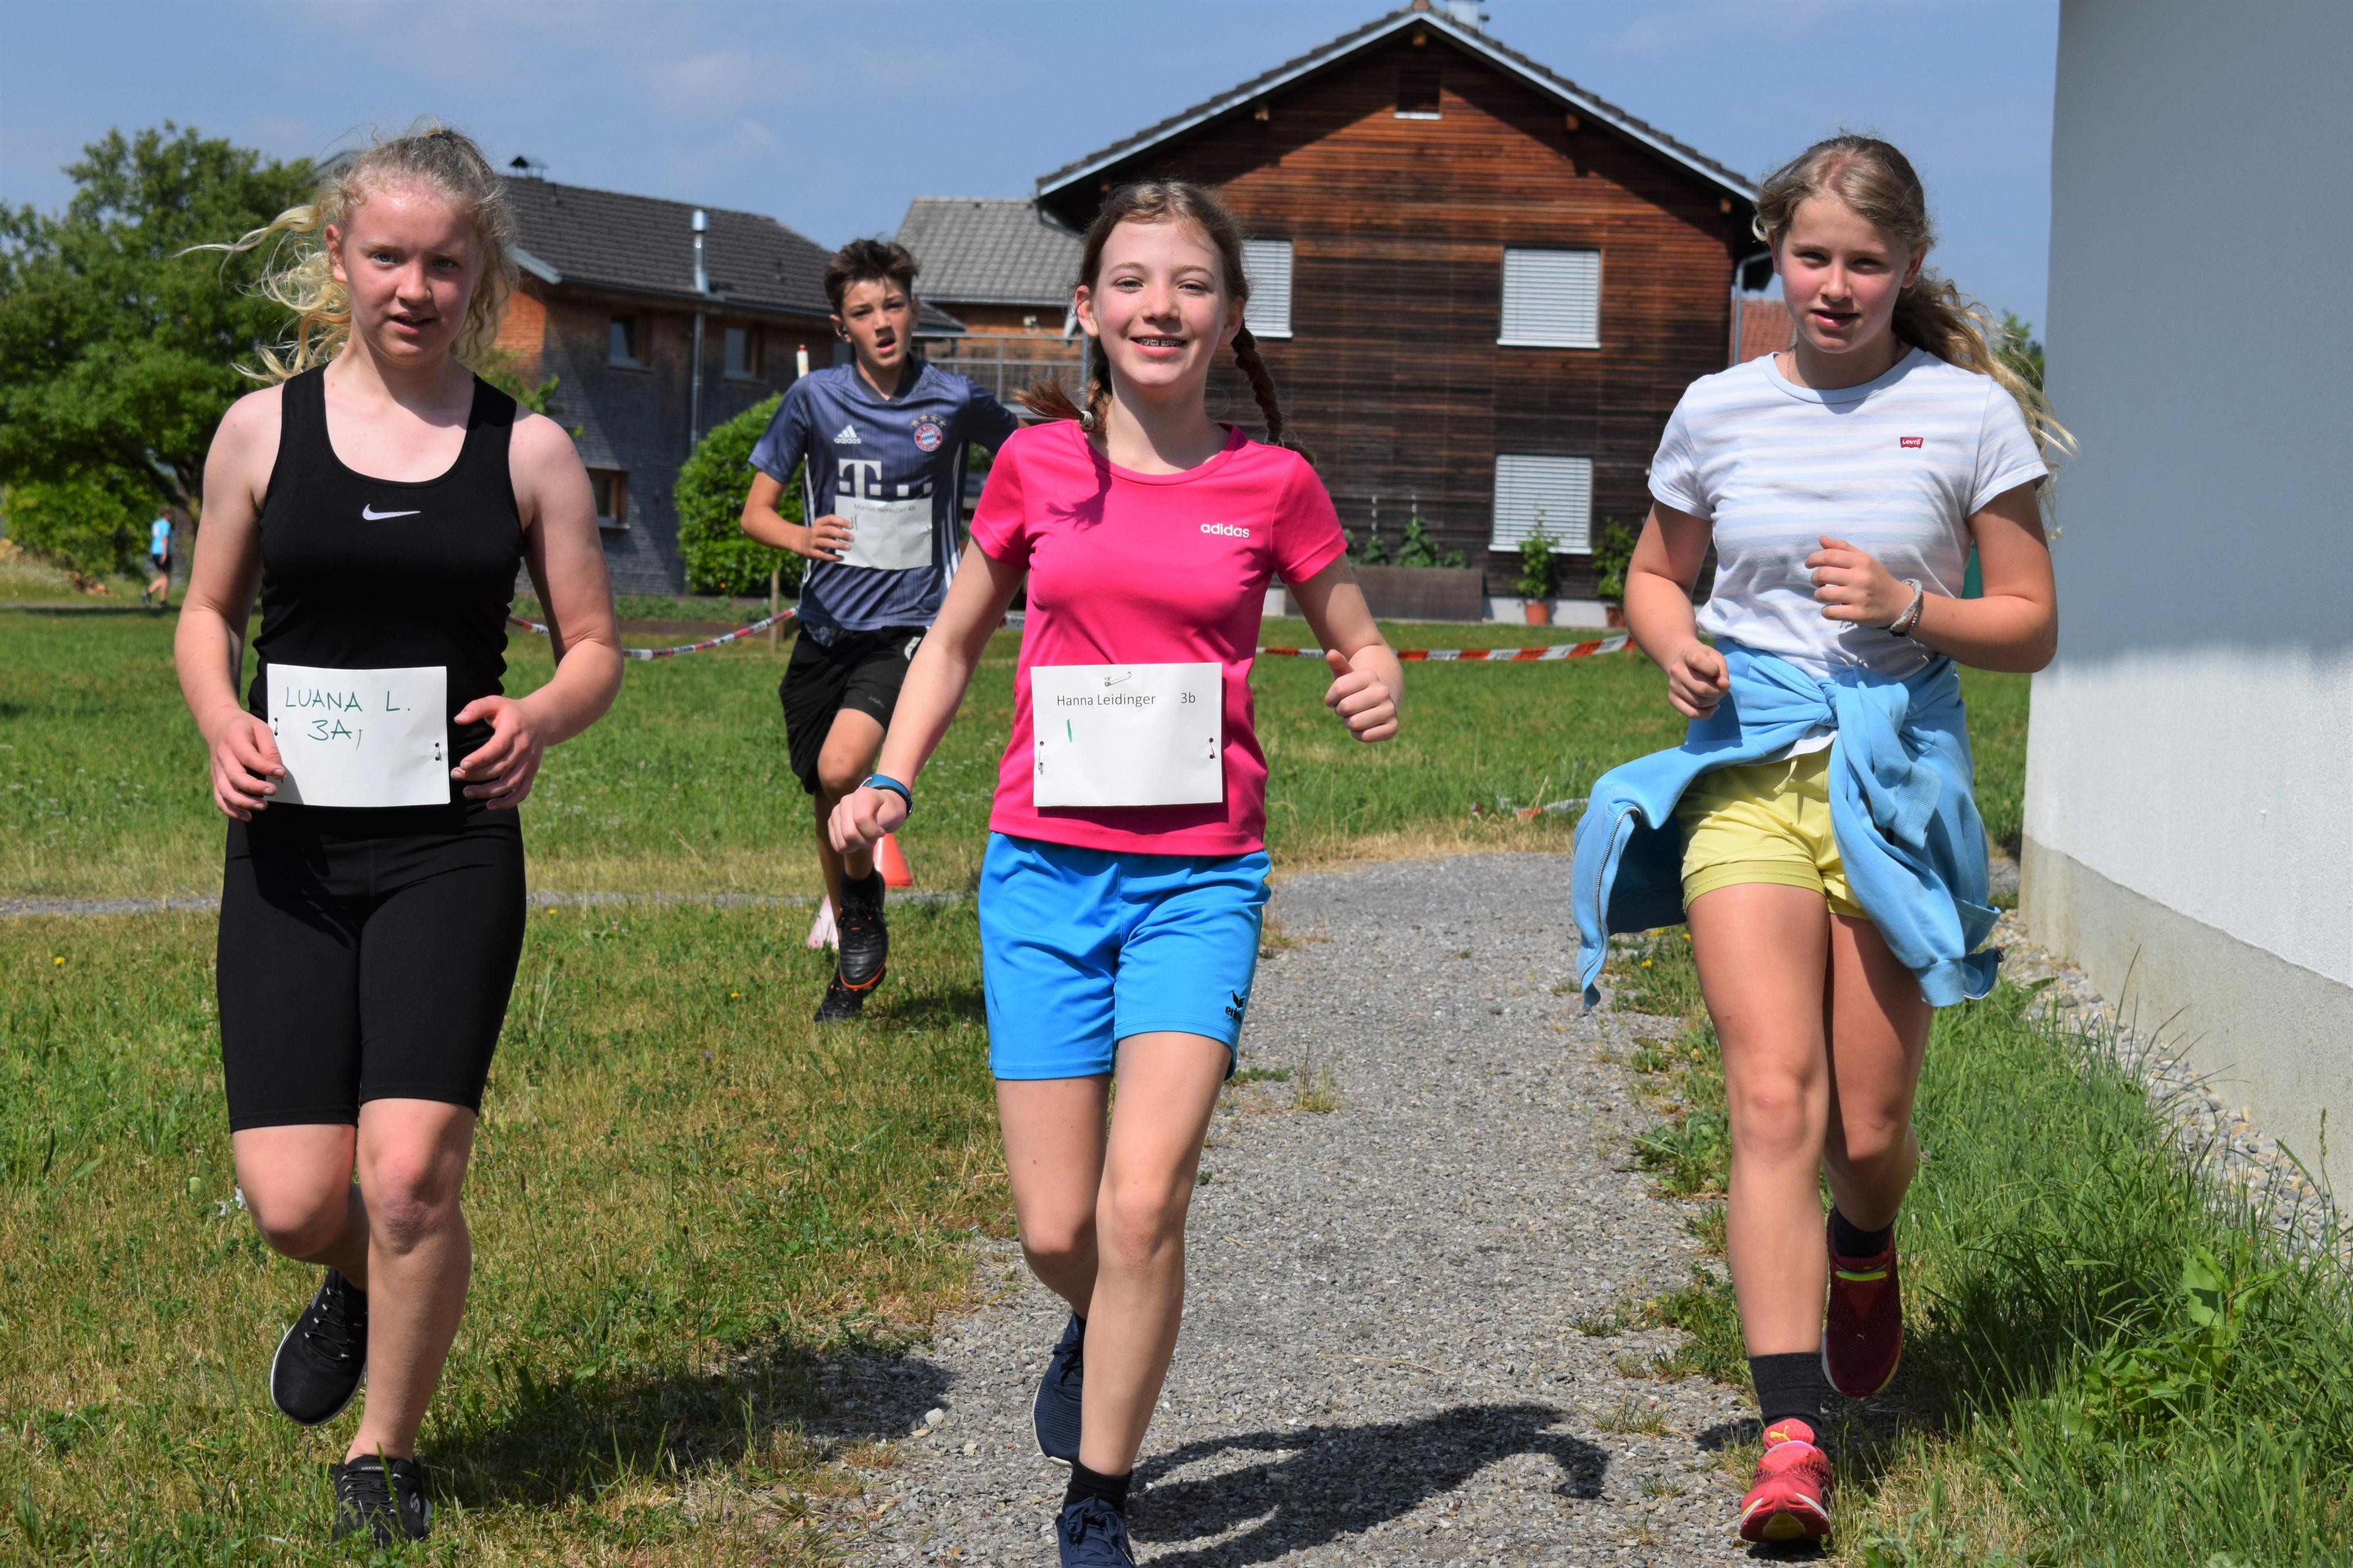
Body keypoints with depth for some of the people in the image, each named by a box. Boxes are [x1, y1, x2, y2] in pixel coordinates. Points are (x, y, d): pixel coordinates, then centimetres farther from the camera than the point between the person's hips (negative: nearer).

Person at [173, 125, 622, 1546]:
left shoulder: (527, 448, 3)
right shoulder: (266, 426, 5)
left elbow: (597, 646, 8)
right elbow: (208, 611, 15)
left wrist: (542, 718, -14)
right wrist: (223, 721, -6)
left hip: (451, 849, -1)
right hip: (290, 846, 1)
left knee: (412, 1176, -12)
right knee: (292, 1200, -5)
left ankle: (387, 1454, 14)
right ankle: (356, 1288, 35)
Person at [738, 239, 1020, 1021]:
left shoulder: (956, 401, -3)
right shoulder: (814, 399, -1)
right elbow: (755, 511, 3)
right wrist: (801, 537, -17)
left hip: (910, 625, -3)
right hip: (827, 626, 3)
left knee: (842, 769, -26)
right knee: (829, 802, 10)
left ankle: (866, 906, 2)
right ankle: (854, 964, 30)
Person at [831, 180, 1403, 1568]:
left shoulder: (1271, 484, 1)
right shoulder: (1038, 463, 4)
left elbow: (1362, 644, 12)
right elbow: (957, 637, 17)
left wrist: (1378, 688, -11)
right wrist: (890, 784, 5)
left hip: (1200, 878, -1)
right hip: (1045, 869, 1)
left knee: (1144, 1205, -15)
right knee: (1058, 1231, 2)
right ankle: (1099, 1332, 40)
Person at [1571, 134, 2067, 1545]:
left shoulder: (1969, 414, 0)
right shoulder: (1720, 411, 6)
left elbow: (2032, 628, 3)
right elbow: (1654, 577, 19)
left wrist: (1908, 607, -15)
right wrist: (1675, 644, -4)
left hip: (1895, 776, 0)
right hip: (1747, 764, 1)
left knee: (1869, 1126, 5)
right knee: (1773, 1098, -13)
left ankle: (1864, 1248, 43)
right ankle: (1793, 1440, -15)